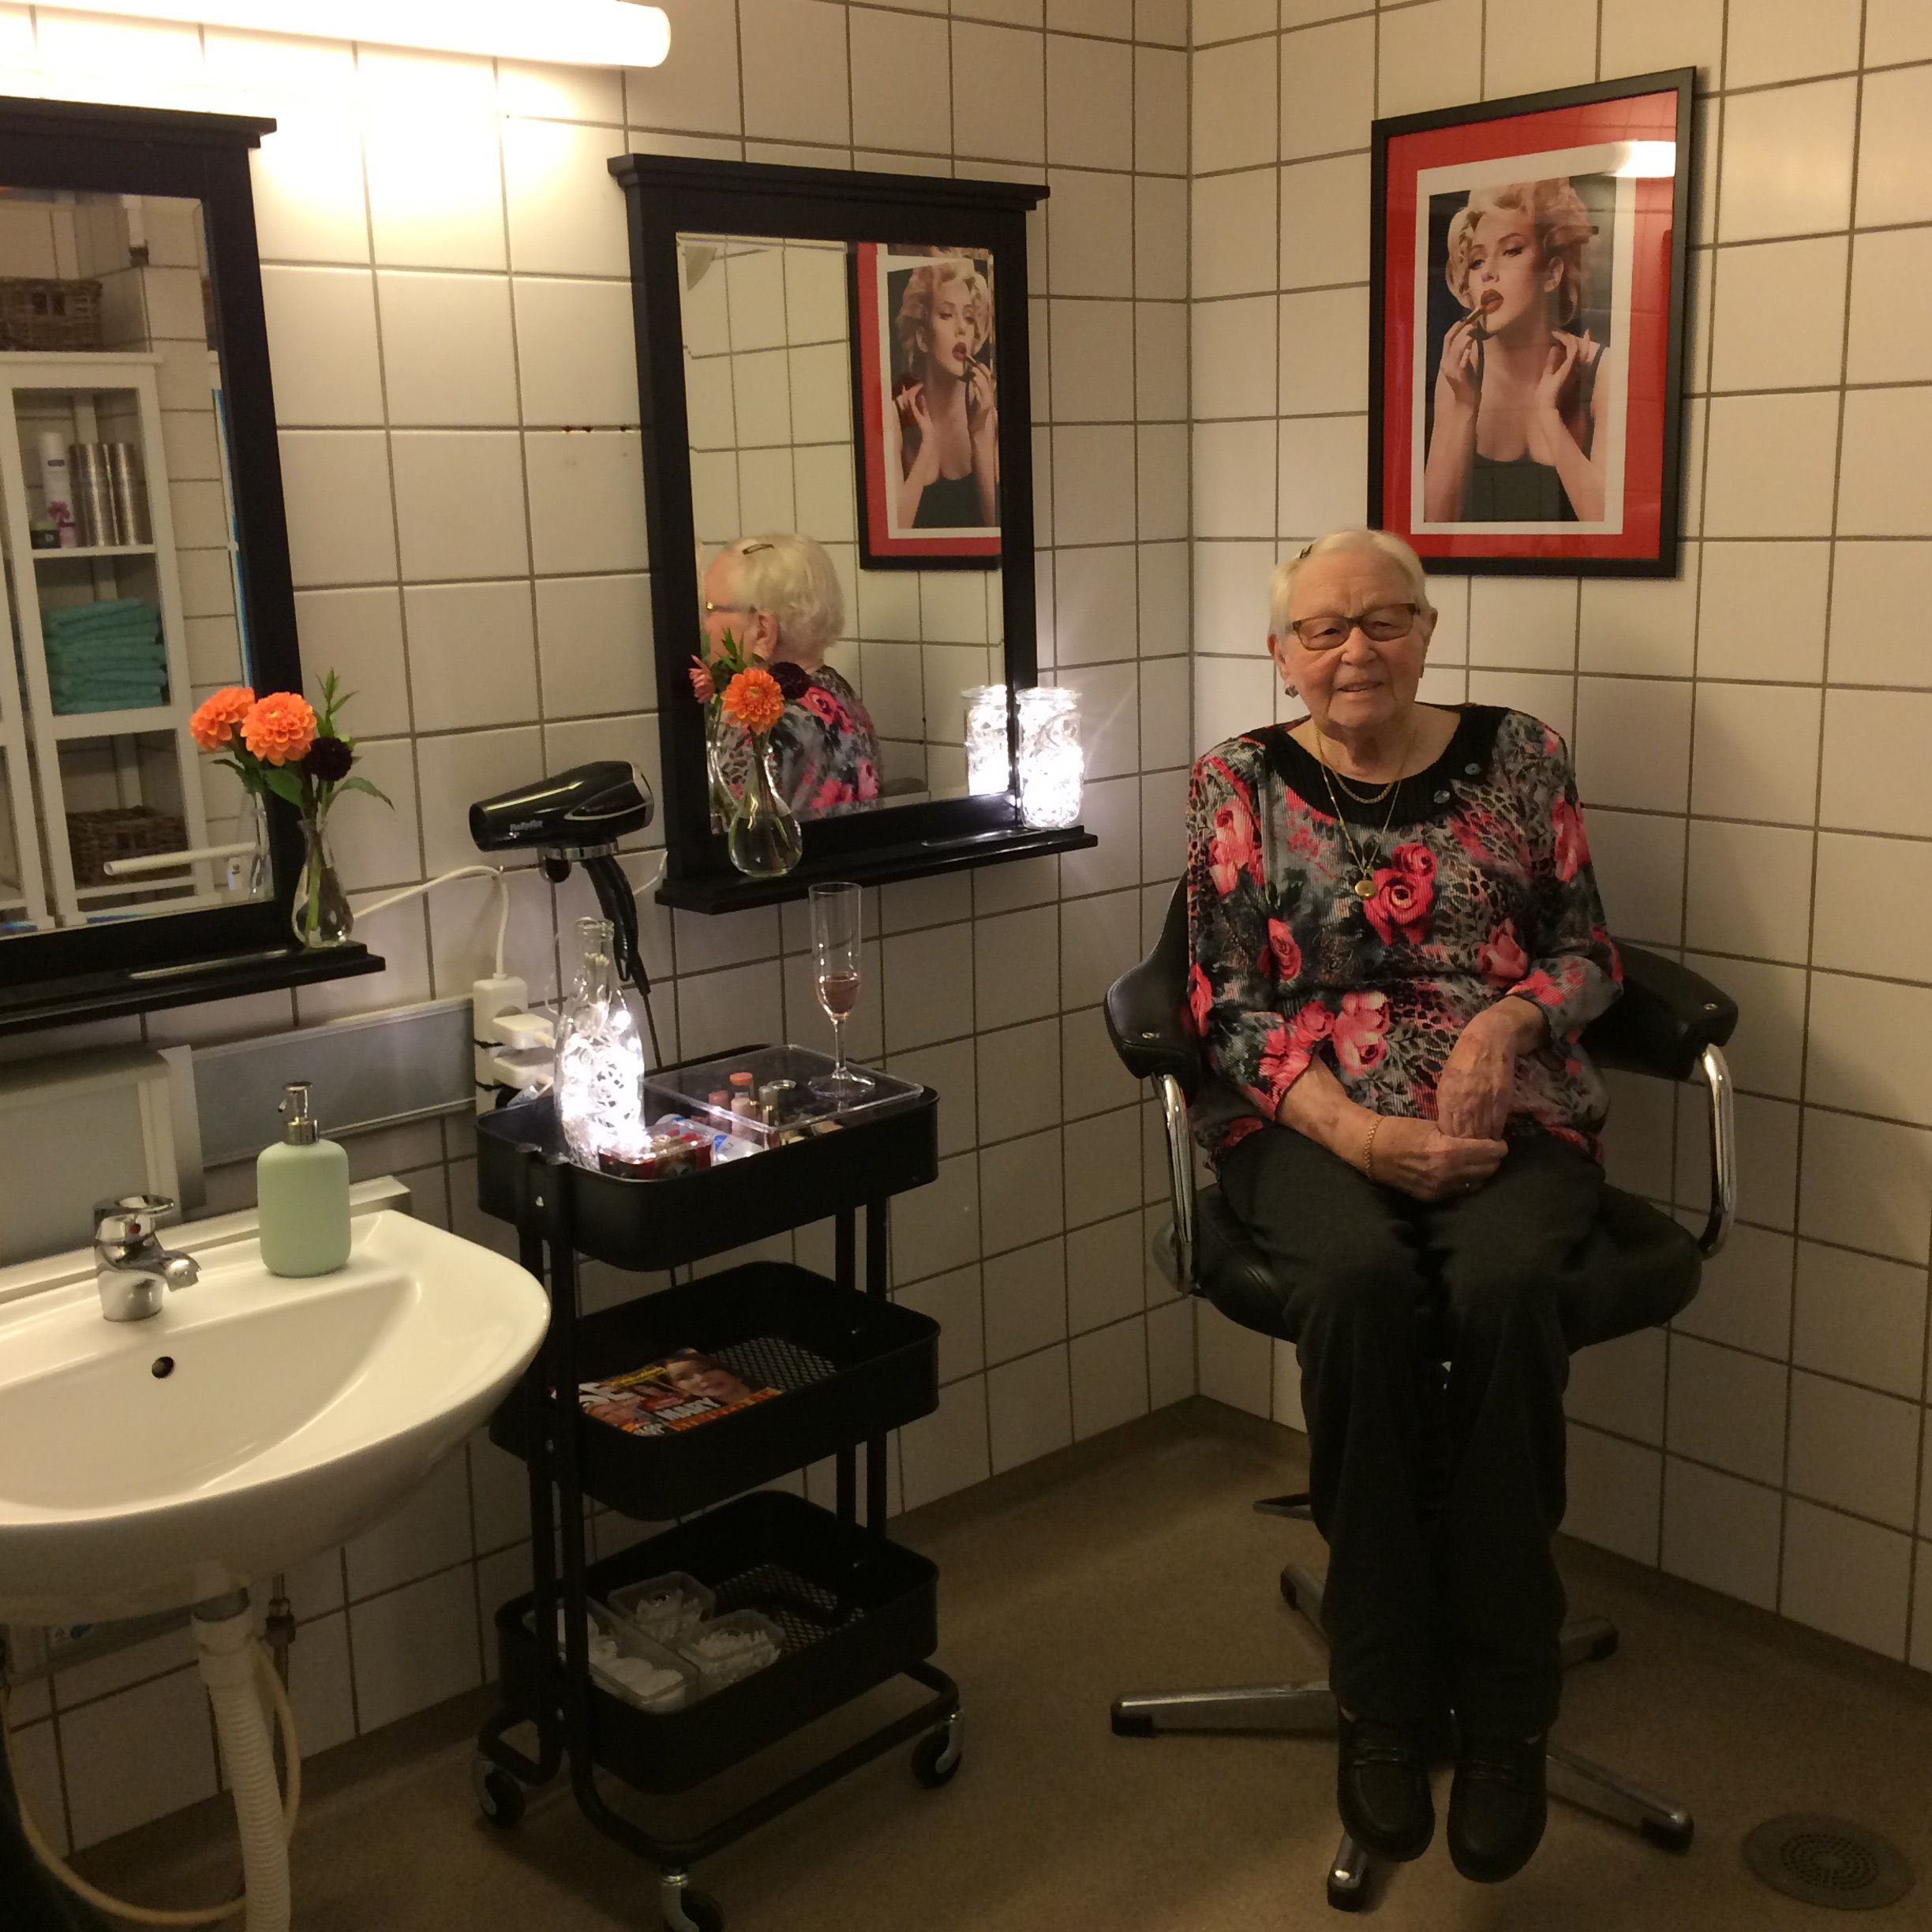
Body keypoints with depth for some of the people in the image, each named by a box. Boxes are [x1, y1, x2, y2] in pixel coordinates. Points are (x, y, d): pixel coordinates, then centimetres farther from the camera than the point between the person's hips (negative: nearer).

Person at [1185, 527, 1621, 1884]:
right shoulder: (1240, 785, 7)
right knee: (1355, 1283, -35)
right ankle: (1385, 1704, -19)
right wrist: (1355, 1130, -15)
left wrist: (1509, 1019, -12)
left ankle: (1504, 1709, -17)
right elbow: (1230, 1003, 0)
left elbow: (1589, 954, 11)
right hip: (1312, 1123, 0)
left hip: (1508, 1115, 1)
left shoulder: (1520, 759, 11)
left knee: (1504, 1285, -33)